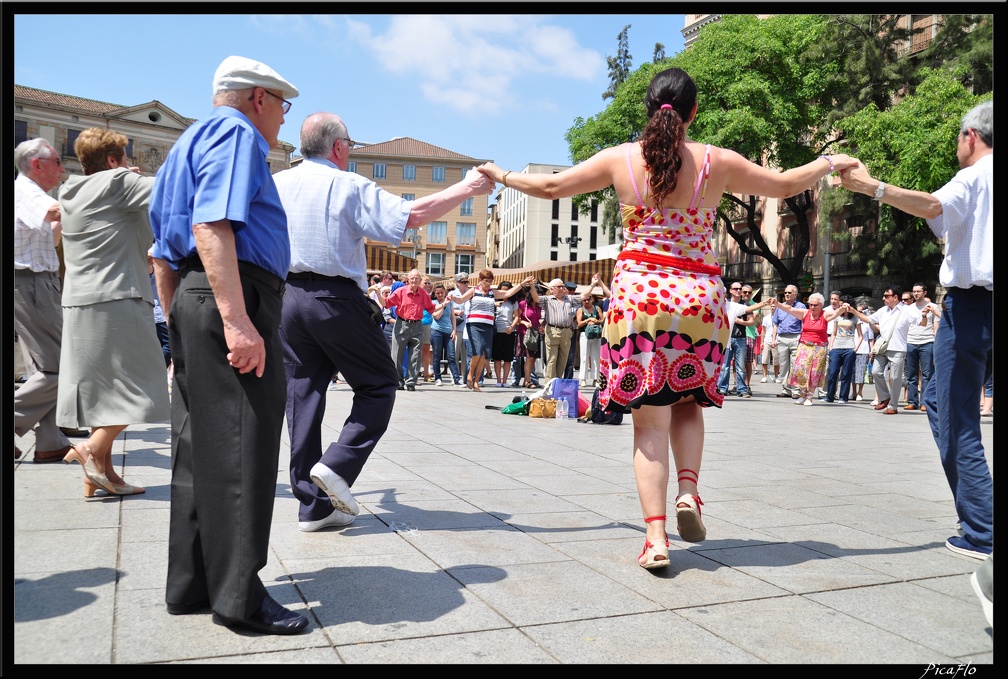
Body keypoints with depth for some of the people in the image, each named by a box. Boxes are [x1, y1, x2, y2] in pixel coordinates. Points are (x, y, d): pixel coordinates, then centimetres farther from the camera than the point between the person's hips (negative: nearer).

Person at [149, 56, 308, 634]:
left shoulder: (190, 142, 29)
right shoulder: (236, 134, -3)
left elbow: (163, 254, 28)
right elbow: (211, 227, -20)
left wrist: (179, 326, 30)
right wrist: (236, 320, -28)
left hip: (192, 304, 11)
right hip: (232, 298, -11)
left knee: (200, 450, 12)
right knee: (240, 450, -8)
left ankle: (191, 585, 20)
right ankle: (239, 596, -2)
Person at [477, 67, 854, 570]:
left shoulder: (620, 159, 2)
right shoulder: (717, 162, 3)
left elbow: (551, 186, 11)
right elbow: (785, 184, 15)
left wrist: (502, 176, 29)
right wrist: (830, 163, 35)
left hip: (638, 293, -1)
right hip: (699, 296, 1)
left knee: (650, 418, 2)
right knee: (687, 401, 22)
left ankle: (656, 538, -2)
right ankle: (688, 490, 2)